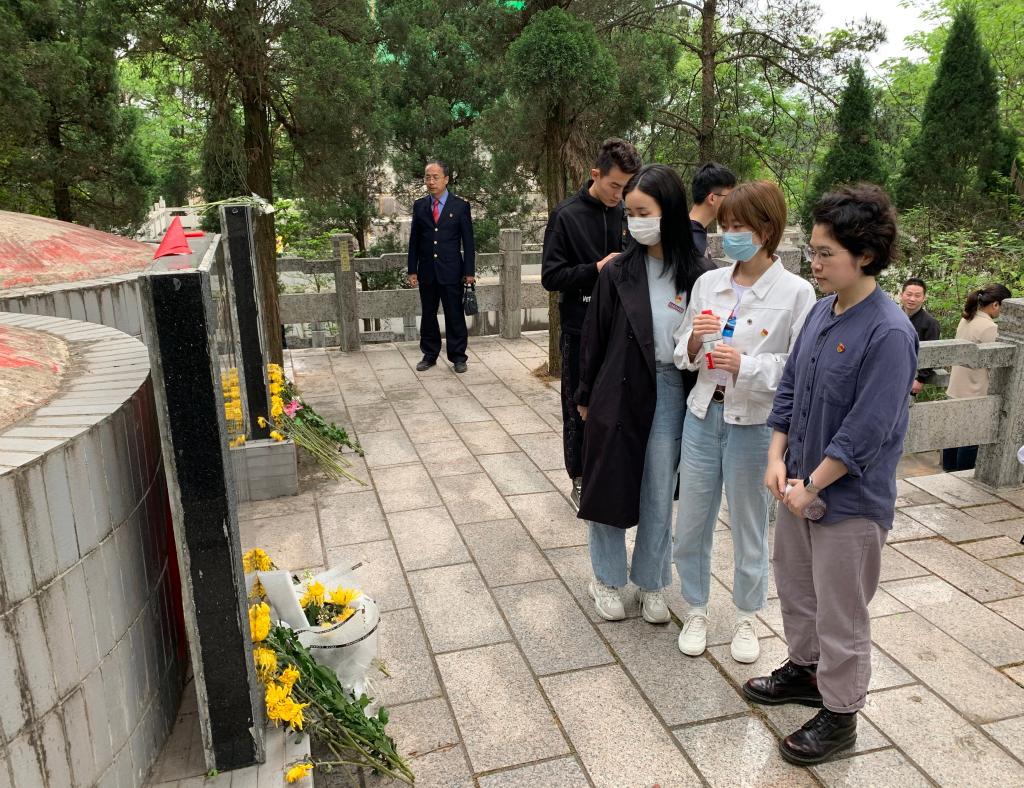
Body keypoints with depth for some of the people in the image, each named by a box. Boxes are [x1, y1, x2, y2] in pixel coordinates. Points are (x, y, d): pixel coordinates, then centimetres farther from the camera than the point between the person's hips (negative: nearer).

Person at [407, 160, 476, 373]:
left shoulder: (460, 206, 0)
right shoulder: (419, 206, 8)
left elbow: (468, 241, 0)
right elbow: (414, 240, 9)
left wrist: (469, 271, -5)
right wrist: (412, 270, 4)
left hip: (451, 271, -3)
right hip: (426, 271, 3)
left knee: (455, 315, 1)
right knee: (428, 315, 10)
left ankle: (458, 356, 13)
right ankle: (430, 354, 22)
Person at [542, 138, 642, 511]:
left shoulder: (627, 214, 4)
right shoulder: (567, 215, -8)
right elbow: (551, 276, -10)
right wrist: (596, 269, -21)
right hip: (581, 330, -3)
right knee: (579, 410, 7)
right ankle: (580, 483, 22)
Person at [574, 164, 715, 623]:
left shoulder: (698, 275, -6)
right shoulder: (618, 272, -4)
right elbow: (595, 337, 2)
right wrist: (585, 396, 6)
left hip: (670, 393, 0)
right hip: (618, 390, 0)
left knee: (659, 494, 12)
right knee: (609, 486, 10)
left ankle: (650, 583, 31)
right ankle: (606, 579, 30)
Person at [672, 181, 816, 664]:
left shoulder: (796, 292, -10)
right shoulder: (708, 283, 3)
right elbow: (680, 354, 9)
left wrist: (746, 365, -23)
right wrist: (694, 340, -13)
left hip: (755, 422, -4)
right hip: (704, 413, 4)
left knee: (749, 526, 13)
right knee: (693, 521, 13)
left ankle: (746, 618, 34)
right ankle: (696, 610, 34)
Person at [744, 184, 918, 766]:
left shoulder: (889, 333, -22)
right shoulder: (821, 310, 2)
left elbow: (866, 430, -23)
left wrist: (812, 485, -16)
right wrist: (778, 458, -3)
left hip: (850, 498, -7)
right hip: (801, 483, 8)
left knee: (841, 613, 9)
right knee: (796, 585, 23)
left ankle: (839, 714, 29)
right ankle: (805, 669, 46)